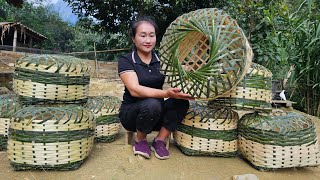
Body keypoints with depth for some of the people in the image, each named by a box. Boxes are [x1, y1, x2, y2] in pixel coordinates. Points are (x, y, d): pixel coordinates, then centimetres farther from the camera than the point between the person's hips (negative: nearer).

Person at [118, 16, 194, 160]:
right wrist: (166, 93, -39)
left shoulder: (161, 60, 4)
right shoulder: (126, 61, -10)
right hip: (131, 113, -3)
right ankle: (140, 141, -6)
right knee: (151, 104, -35)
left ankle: (159, 140, -5)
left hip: (157, 115, 4)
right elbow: (134, 90, -25)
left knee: (181, 101, -22)